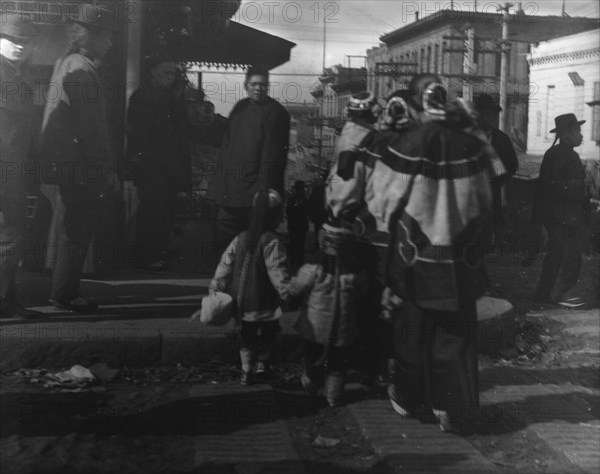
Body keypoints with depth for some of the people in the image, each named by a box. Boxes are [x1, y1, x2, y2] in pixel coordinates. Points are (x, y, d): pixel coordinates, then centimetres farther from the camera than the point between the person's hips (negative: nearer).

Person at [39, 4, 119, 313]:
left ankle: (64, 290, 24)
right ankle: (65, 294, 5)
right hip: (82, 167, -10)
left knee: (75, 229, 17)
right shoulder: (82, 70, -15)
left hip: (65, 164, 10)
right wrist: (108, 171, -17)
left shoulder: (64, 64, 15)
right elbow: (92, 128, -20)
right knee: (78, 232, -2)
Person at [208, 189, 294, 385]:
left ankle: (247, 370, 14)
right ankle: (263, 362, 15)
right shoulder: (272, 242, -16)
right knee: (268, 332, 19)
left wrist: (215, 289, 9)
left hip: (241, 302, 5)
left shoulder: (241, 238, 3)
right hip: (263, 303, -5)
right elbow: (278, 272, -20)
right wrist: (288, 294, -16)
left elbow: (225, 265, 5)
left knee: (247, 336, 17)